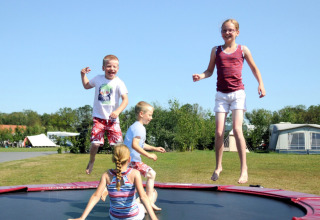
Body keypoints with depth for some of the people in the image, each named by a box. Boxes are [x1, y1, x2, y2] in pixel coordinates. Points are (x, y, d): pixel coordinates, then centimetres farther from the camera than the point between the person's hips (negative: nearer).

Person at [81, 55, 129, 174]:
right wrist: (83, 74, 14)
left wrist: (117, 111, -32)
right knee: (95, 143, -8)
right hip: (98, 117, 2)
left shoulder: (119, 83, -7)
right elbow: (86, 85, 27)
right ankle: (91, 161, 22)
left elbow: (125, 99, -18)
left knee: (118, 144, -6)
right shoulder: (98, 79, 6)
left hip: (112, 119, -1)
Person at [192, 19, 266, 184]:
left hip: (238, 93, -2)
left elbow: (254, 68, 16)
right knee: (219, 132, -2)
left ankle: (244, 168, -8)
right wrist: (200, 76, -8)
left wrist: (261, 84, 3)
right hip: (221, 95, 2)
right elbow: (210, 71, 12)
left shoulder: (243, 50, 7)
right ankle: (218, 167, 15)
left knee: (237, 128, -16)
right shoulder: (216, 51, 10)